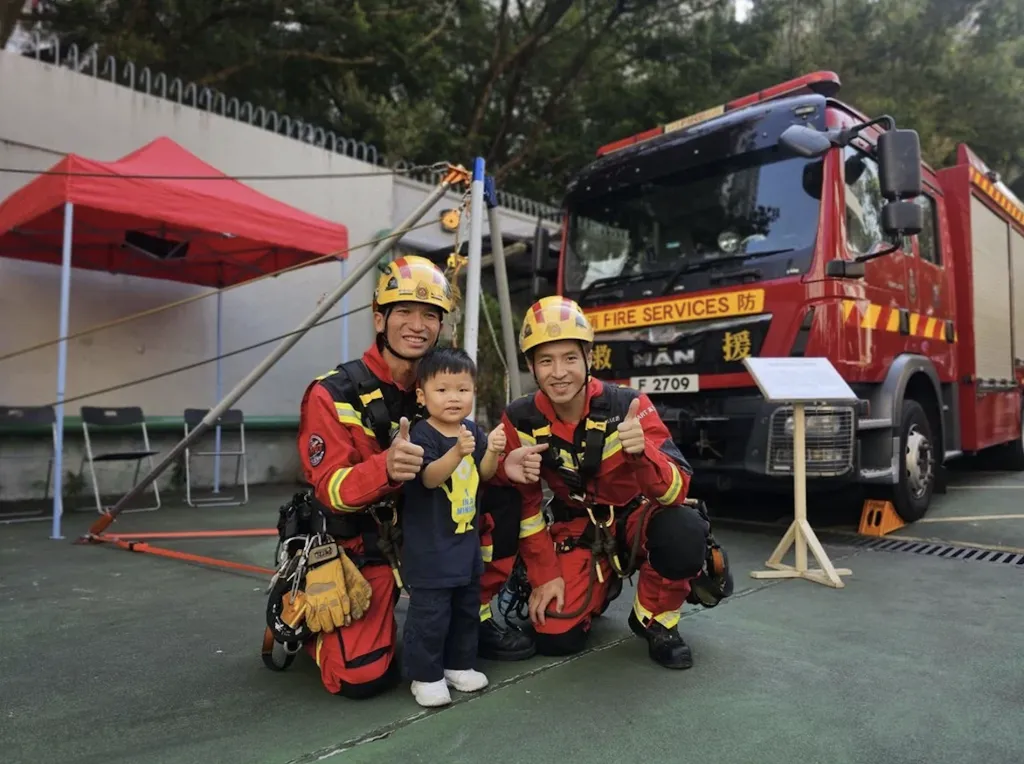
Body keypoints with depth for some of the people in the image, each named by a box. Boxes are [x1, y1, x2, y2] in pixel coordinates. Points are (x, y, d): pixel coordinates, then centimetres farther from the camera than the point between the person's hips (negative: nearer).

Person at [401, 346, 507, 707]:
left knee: (467, 607, 18)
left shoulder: (474, 431, 4)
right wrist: (457, 452, -43)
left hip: (467, 538, 7)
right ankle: (424, 675, 15)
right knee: (430, 612, -2)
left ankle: (459, 664, 34)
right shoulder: (423, 435, -16)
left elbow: (483, 475, 5)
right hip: (429, 545, -7)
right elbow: (429, 477, -27)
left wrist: (492, 451, -15)